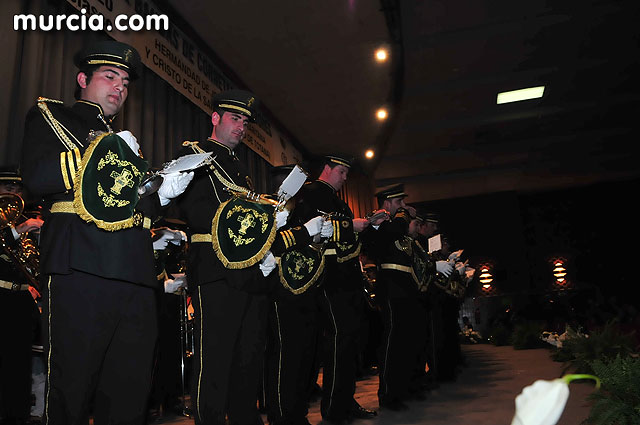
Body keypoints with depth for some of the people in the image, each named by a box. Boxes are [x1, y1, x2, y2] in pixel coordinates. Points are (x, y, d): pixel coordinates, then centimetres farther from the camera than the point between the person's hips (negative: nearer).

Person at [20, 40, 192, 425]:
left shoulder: (127, 140, 31)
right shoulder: (50, 115, 14)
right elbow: (37, 177, -6)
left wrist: (163, 193, 9)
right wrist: (110, 149, -5)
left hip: (136, 277, 6)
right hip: (79, 268, -5)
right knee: (70, 393, -1)